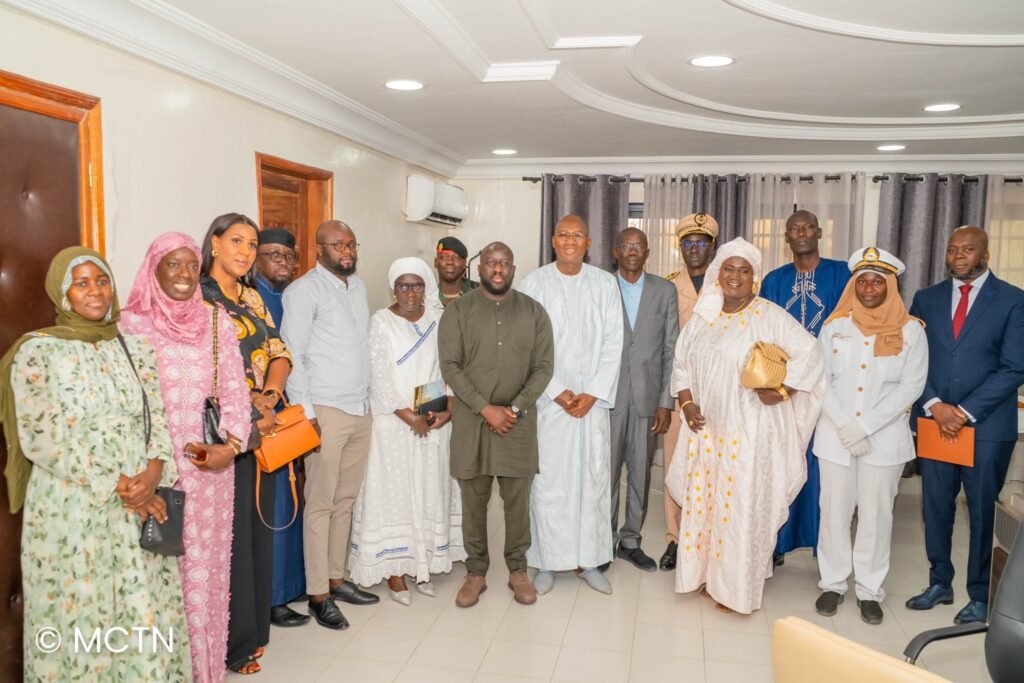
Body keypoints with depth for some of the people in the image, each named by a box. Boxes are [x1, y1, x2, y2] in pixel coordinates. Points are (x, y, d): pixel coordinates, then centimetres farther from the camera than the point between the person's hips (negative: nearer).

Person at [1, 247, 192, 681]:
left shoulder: (135, 347, 8)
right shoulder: (38, 351, -4)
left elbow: (159, 416, 5)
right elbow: (41, 438, -12)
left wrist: (153, 473, -14)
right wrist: (118, 486, -15)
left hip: (143, 506, 4)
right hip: (72, 511, -3)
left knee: (146, 615, 9)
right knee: (80, 617, 6)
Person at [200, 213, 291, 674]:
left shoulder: (252, 298, 13)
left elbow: (279, 353, 6)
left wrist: (269, 395, -12)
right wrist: (248, 407, -15)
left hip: (261, 428, 7)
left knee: (258, 528, 14)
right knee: (229, 534, 2)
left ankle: (253, 628, 30)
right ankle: (231, 642, 18)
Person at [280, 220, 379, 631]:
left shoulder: (358, 287, 14)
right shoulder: (304, 291, -7)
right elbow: (293, 356, -11)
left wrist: (370, 399, 13)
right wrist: (305, 413, -15)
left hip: (361, 410, 7)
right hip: (326, 411, -7)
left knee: (346, 500, 13)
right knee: (320, 504, 1)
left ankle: (336, 579, 25)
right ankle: (318, 595, 11)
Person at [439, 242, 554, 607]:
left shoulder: (534, 311, 3)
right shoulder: (457, 311, -1)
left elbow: (543, 367, 0)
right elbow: (450, 366, -6)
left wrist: (515, 408, -11)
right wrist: (485, 408, -14)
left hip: (519, 419, 1)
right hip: (471, 419, 0)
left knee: (518, 499, 7)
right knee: (473, 500, 7)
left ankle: (518, 569, 24)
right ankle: (475, 571, 23)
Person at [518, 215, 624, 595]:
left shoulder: (605, 284, 4)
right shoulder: (534, 283, -2)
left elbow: (613, 343, 2)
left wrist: (593, 393, -7)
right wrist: (558, 392, -9)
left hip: (593, 398, 2)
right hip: (549, 399, -2)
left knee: (593, 477, 5)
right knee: (548, 480, 1)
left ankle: (588, 560, 18)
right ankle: (545, 561, 14)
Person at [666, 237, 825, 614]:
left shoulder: (769, 316, -8)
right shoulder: (702, 316, 8)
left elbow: (809, 353, -12)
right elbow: (681, 364, 12)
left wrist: (781, 392, -16)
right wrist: (687, 403, 0)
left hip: (750, 431, -5)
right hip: (706, 429, 5)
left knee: (742, 506, 2)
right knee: (703, 500, 11)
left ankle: (737, 588, 17)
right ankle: (708, 574, 29)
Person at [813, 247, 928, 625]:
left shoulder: (910, 330, -2)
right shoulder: (834, 326, 2)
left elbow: (911, 386, -8)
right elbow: (821, 381, -1)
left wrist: (865, 426, -14)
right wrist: (844, 426, -12)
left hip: (884, 437, -1)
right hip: (835, 435, 1)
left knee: (876, 514, 7)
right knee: (834, 511, 8)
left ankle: (870, 590, 23)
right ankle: (833, 583, 24)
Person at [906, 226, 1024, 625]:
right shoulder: (926, 299, 8)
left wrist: (966, 411, -13)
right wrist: (934, 405, -9)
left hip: (988, 424, -3)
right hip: (935, 420, 3)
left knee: (982, 509, 7)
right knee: (936, 506, 10)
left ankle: (980, 595, 21)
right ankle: (940, 583, 26)